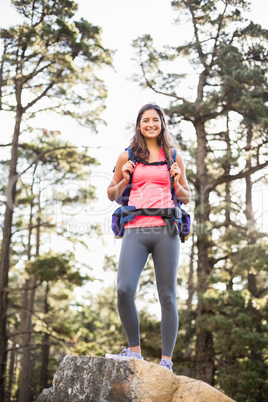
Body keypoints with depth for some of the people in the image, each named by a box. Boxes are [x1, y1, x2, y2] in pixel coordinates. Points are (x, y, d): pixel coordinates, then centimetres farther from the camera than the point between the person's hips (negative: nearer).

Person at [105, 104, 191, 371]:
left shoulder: (174, 157, 14)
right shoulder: (127, 157, 13)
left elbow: (187, 198, 20)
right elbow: (111, 195, 19)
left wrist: (176, 182, 0)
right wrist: (124, 180, 1)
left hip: (166, 230, 0)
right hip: (135, 231, 0)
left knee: (167, 296, -2)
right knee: (124, 290, -17)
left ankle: (166, 360, 5)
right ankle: (134, 351, 2)